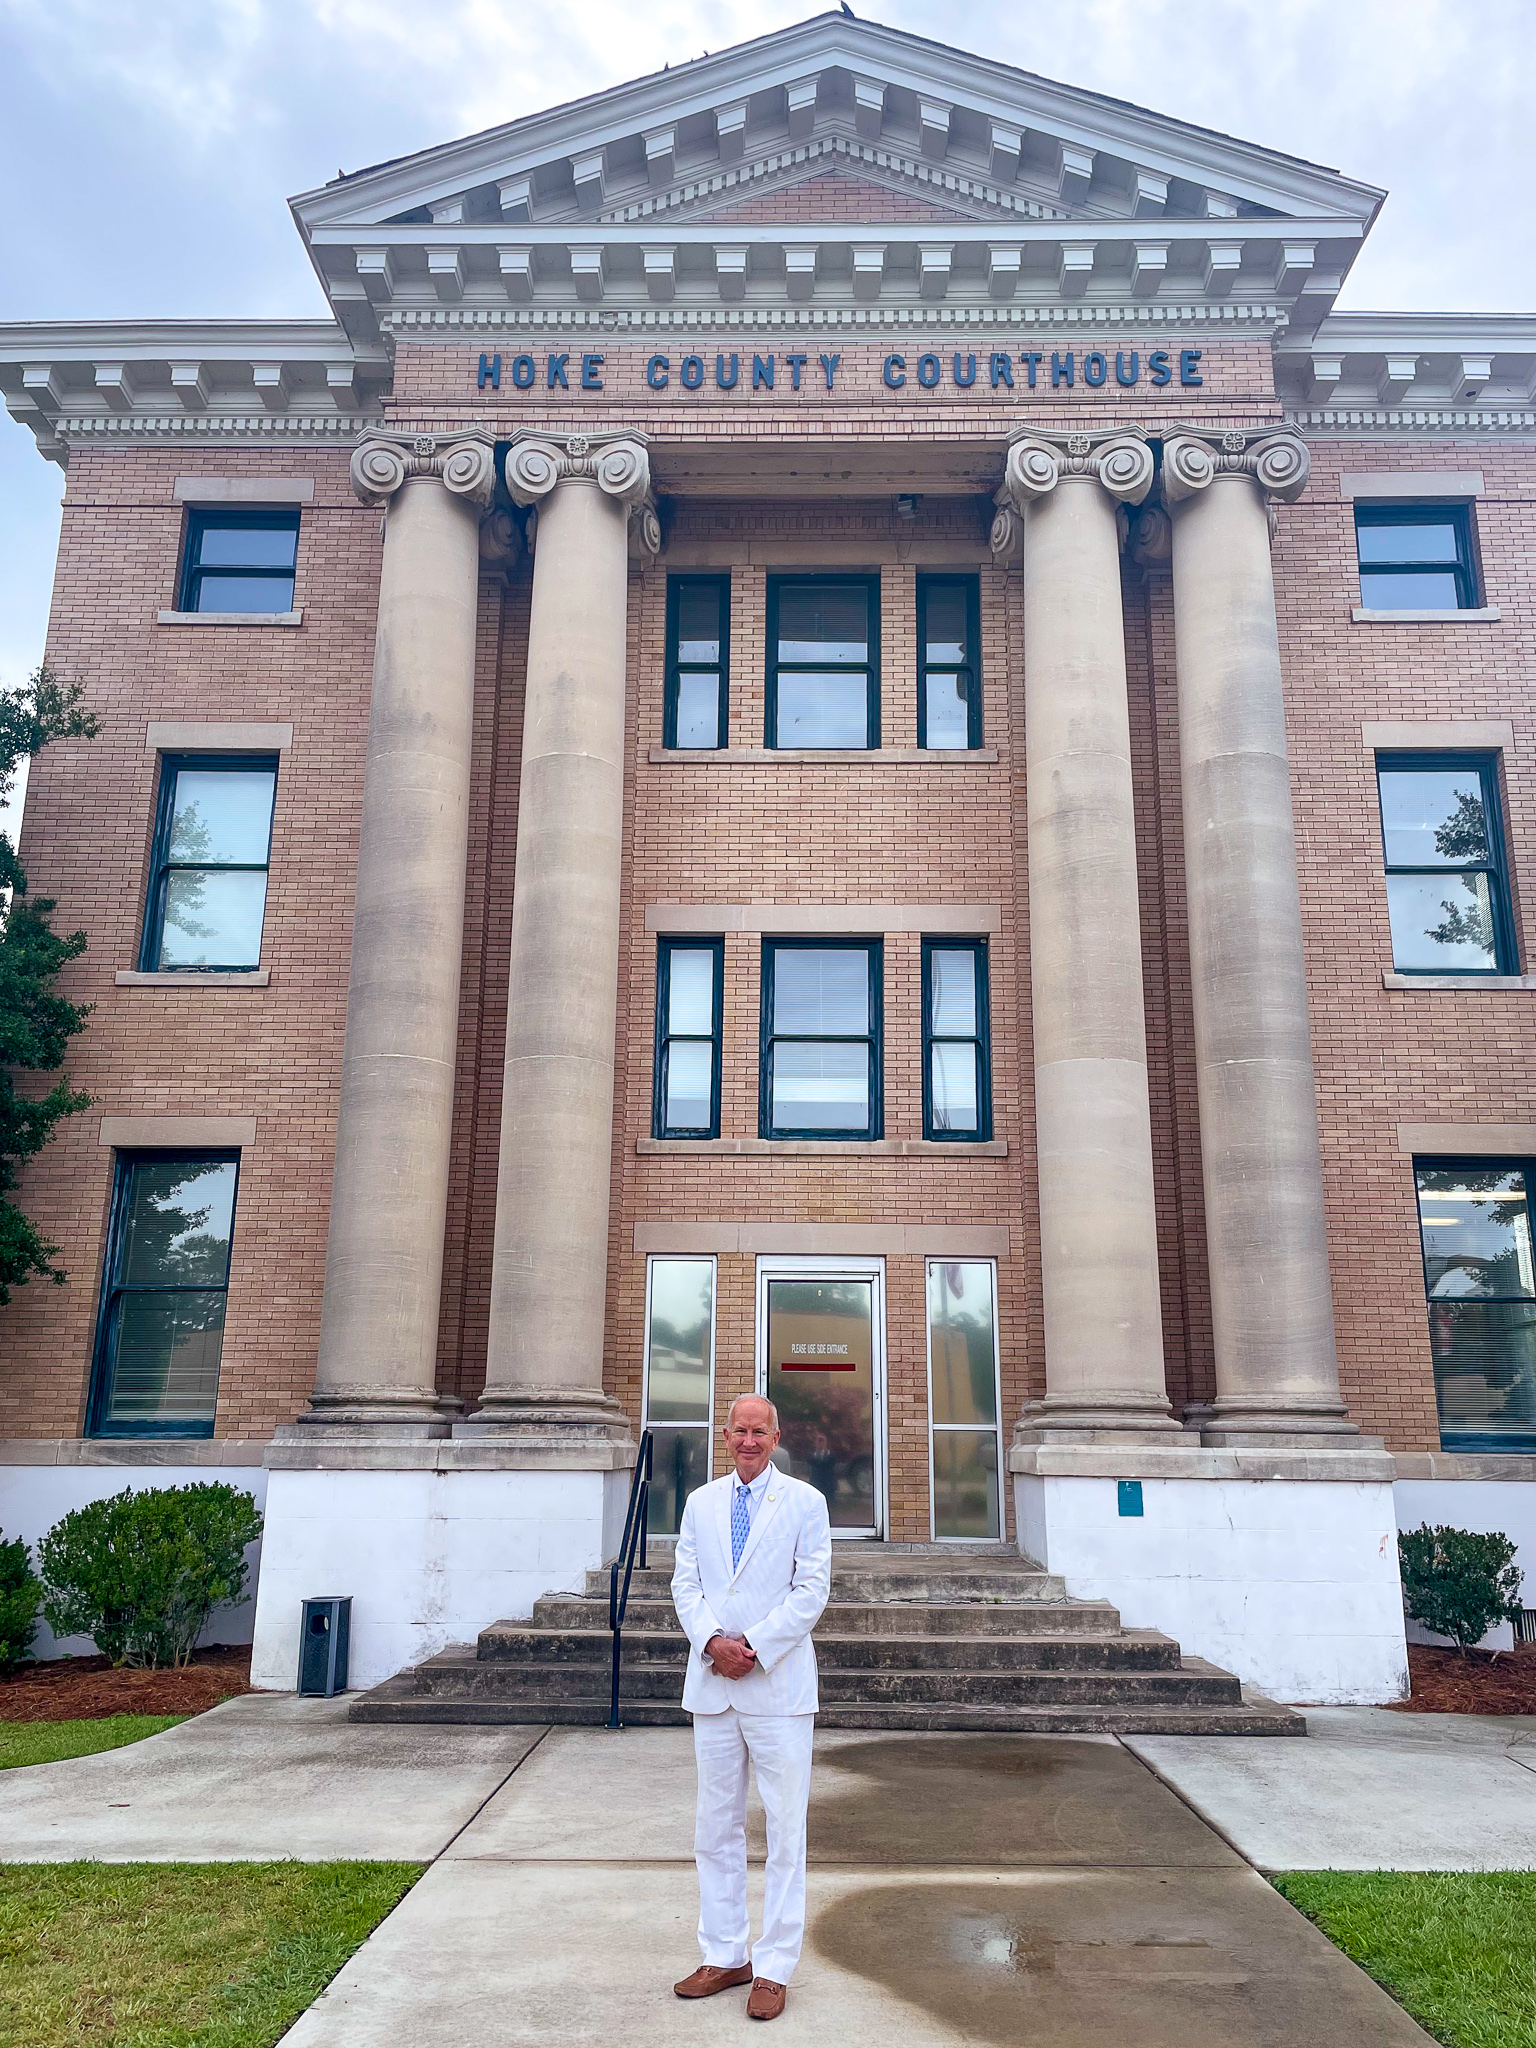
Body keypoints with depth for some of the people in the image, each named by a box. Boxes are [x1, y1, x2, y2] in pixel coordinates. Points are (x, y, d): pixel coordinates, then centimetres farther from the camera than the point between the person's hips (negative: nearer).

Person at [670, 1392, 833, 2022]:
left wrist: (754, 1647, -12)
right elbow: (685, 1585, 7)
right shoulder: (701, 1503, 10)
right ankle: (723, 1956, 23)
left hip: (778, 1686, -3)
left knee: (784, 1828, 1)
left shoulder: (805, 1502, -1)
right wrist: (713, 1640, -11)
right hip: (712, 1684, 4)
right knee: (715, 1826, 11)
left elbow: (812, 1589, -6)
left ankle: (774, 1968, 11)